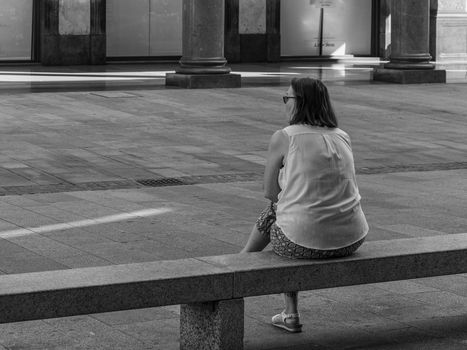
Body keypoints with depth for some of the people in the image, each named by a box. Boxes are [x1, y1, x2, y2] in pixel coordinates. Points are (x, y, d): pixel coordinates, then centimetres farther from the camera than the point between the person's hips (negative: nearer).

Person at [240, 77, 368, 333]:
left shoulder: (283, 138, -4)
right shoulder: (343, 137, 11)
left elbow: (270, 192, 3)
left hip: (304, 242, -5)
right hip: (351, 241, 5)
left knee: (271, 214, 25)